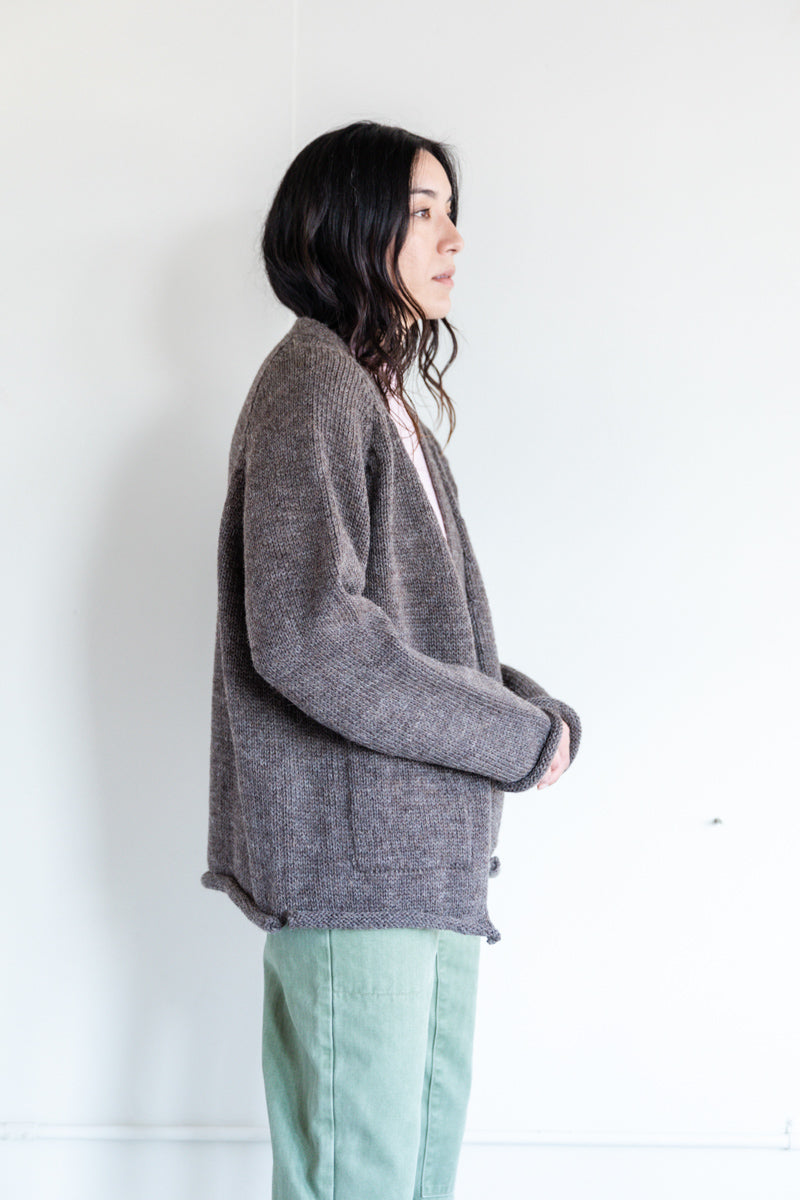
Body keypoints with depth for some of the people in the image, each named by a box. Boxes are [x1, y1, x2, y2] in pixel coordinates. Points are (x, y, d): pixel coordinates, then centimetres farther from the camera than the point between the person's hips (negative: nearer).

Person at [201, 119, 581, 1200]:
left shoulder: (386, 395, 19)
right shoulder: (313, 382, -10)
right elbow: (307, 637, -22)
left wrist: (536, 709, -1)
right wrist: (520, 740, -14)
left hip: (427, 851, 10)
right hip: (348, 850, -10)